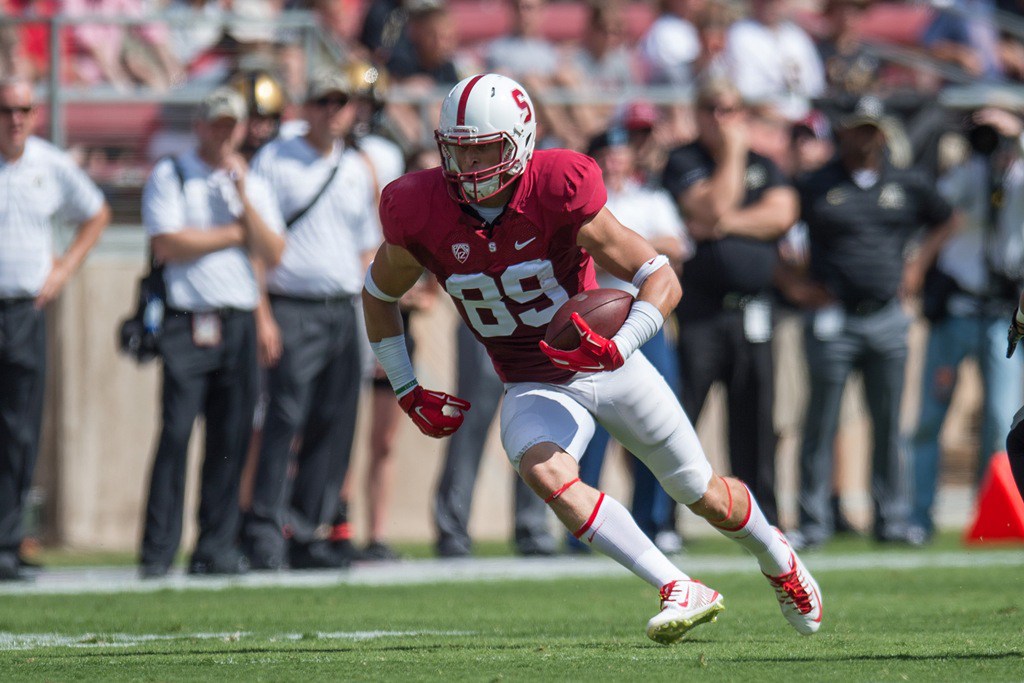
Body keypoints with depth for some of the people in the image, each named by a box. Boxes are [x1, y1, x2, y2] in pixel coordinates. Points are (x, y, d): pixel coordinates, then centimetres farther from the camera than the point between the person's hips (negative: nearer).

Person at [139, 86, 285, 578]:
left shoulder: (253, 186, 18)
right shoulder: (169, 177, 5)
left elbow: (273, 255, 6)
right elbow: (167, 245, -9)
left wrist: (242, 198, -2)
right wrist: (236, 233, -2)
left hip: (239, 323, 4)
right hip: (187, 321, -4)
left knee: (231, 440, 1)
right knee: (176, 434, -11)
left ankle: (216, 550, 5)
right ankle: (157, 553, -10)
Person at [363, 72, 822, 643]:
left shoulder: (558, 193, -24)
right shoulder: (423, 215, -15)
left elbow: (663, 280, -20)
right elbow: (380, 295, 6)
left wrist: (621, 344, -35)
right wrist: (408, 391, 3)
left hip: (608, 365, -1)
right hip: (533, 387, 2)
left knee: (705, 496, 11)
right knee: (542, 469, -32)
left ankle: (776, 555, 46)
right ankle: (680, 592, -31)